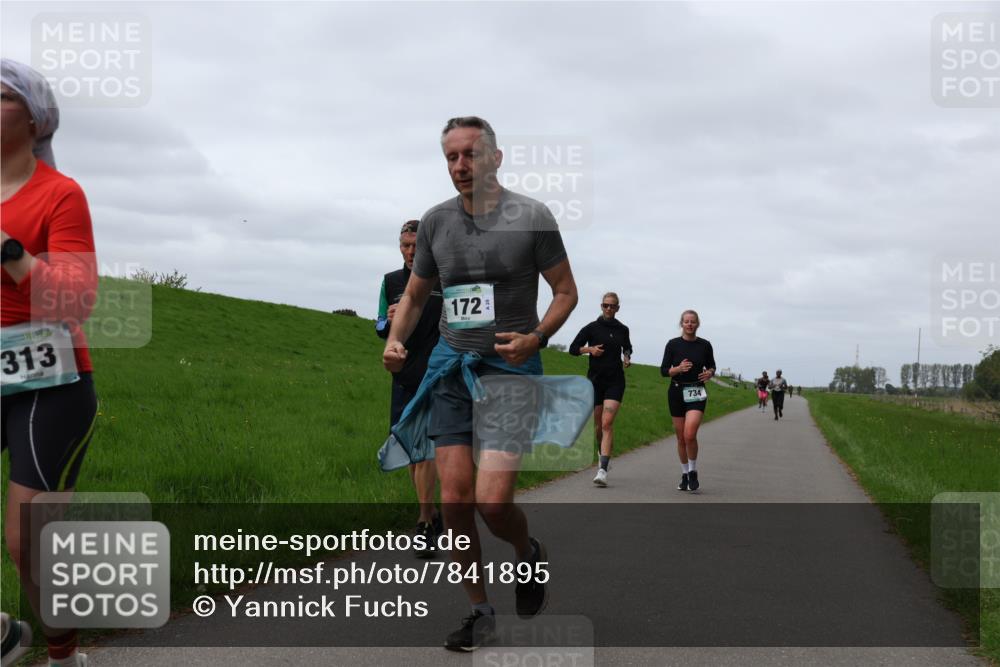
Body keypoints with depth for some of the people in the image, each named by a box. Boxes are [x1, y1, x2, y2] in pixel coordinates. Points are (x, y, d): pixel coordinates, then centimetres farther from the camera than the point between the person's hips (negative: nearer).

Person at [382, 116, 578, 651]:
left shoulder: (530, 216, -4)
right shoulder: (436, 221, 6)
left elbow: (566, 291, 1)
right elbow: (415, 294, 18)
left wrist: (536, 337, -16)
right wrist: (395, 340, -1)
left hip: (510, 367, -3)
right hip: (451, 366, 4)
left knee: (492, 501, -14)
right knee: (454, 500, -3)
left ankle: (530, 554, 21)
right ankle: (480, 613, 15)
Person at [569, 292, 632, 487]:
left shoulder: (623, 330, 7)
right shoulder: (591, 328, 0)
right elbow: (573, 349, 4)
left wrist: (627, 358, 6)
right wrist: (589, 349, -13)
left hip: (615, 381, 0)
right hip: (595, 380, 0)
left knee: (607, 423, -14)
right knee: (598, 424, 8)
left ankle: (603, 470, -21)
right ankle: (604, 455, 36)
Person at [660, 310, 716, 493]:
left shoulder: (705, 345, 2)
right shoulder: (673, 344, 0)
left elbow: (711, 366, 16)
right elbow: (663, 370, 0)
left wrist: (709, 373, -7)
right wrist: (679, 369, -18)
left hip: (697, 394, -1)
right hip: (677, 392, 1)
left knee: (690, 435, -18)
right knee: (681, 438, 6)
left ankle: (693, 473, 0)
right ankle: (685, 475, 22)